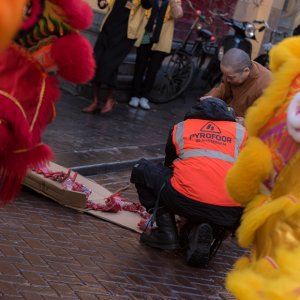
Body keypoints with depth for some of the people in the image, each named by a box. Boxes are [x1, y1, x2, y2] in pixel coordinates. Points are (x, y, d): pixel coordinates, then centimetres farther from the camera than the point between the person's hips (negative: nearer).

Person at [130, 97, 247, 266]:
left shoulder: (180, 128, 25)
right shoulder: (241, 131, 22)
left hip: (185, 201, -1)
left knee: (142, 170, 23)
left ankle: (166, 232, 11)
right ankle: (203, 231, 0)